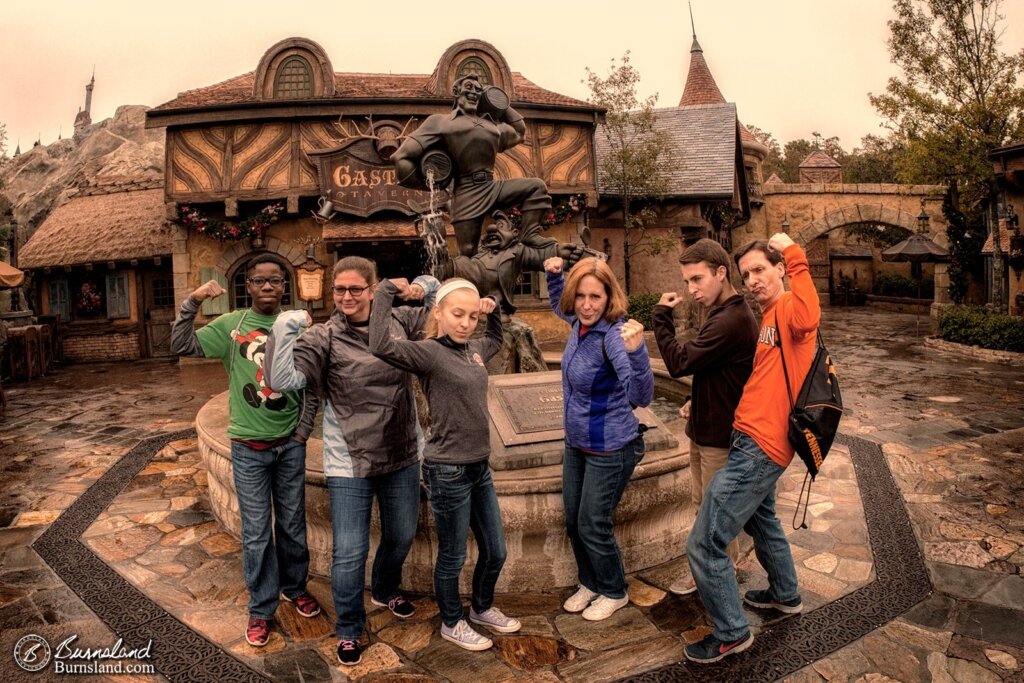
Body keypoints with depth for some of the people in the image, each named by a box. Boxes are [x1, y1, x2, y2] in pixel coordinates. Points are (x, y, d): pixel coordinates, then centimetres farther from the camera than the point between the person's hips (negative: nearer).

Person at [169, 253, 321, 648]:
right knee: (257, 532, 7)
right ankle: (261, 608, 24)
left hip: (290, 443, 1)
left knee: (292, 523, 15)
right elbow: (181, 346, -11)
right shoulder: (231, 325, -3)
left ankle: (294, 587, 38)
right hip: (248, 445, -1)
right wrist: (192, 303, -19)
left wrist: (304, 429, 0)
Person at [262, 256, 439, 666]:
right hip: (349, 465, -4)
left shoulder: (397, 321, 0)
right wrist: (284, 326, -31)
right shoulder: (324, 337, -11)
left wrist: (419, 288, -2)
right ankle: (349, 629, 31)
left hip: (403, 457, 4)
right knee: (349, 553, 4)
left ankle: (385, 590, 53)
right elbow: (282, 379, -24)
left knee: (402, 536, 23)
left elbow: (439, 310, 18)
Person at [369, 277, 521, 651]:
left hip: (480, 467, 8)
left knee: (495, 552, 21)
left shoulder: (473, 349, 6)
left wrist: (494, 309, 12)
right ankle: (452, 623, 37)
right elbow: (381, 346, -36)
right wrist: (386, 290, -26)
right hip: (448, 472, -8)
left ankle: (483, 608, 46)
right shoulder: (428, 352, -17)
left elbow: (495, 340, 30)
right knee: (453, 558, 13)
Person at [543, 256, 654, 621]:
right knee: (573, 521, 19)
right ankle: (590, 584, 42)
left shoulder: (613, 334, -27)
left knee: (593, 525, 6)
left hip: (610, 449, -8)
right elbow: (559, 306, 22)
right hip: (576, 443, 8)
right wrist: (554, 274, 4)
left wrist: (635, 351, -55)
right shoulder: (580, 322, -4)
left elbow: (641, 395, -38)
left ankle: (614, 592, 33)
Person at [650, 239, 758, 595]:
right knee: (702, 504, 21)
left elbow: (679, 363, -25)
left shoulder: (730, 320, -27)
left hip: (720, 435, -10)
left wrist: (660, 317, -16)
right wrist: (698, 403, 5)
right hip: (706, 427, 10)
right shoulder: (725, 312, 7)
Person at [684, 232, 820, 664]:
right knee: (761, 520, 32)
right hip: (753, 440, 11)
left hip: (759, 447, -11)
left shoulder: (789, 309, -15)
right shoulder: (767, 317, 14)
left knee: (703, 545, -5)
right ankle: (785, 595, 54)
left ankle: (732, 633, 14)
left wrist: (794, 256, -33)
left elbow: (807, 317, -42)